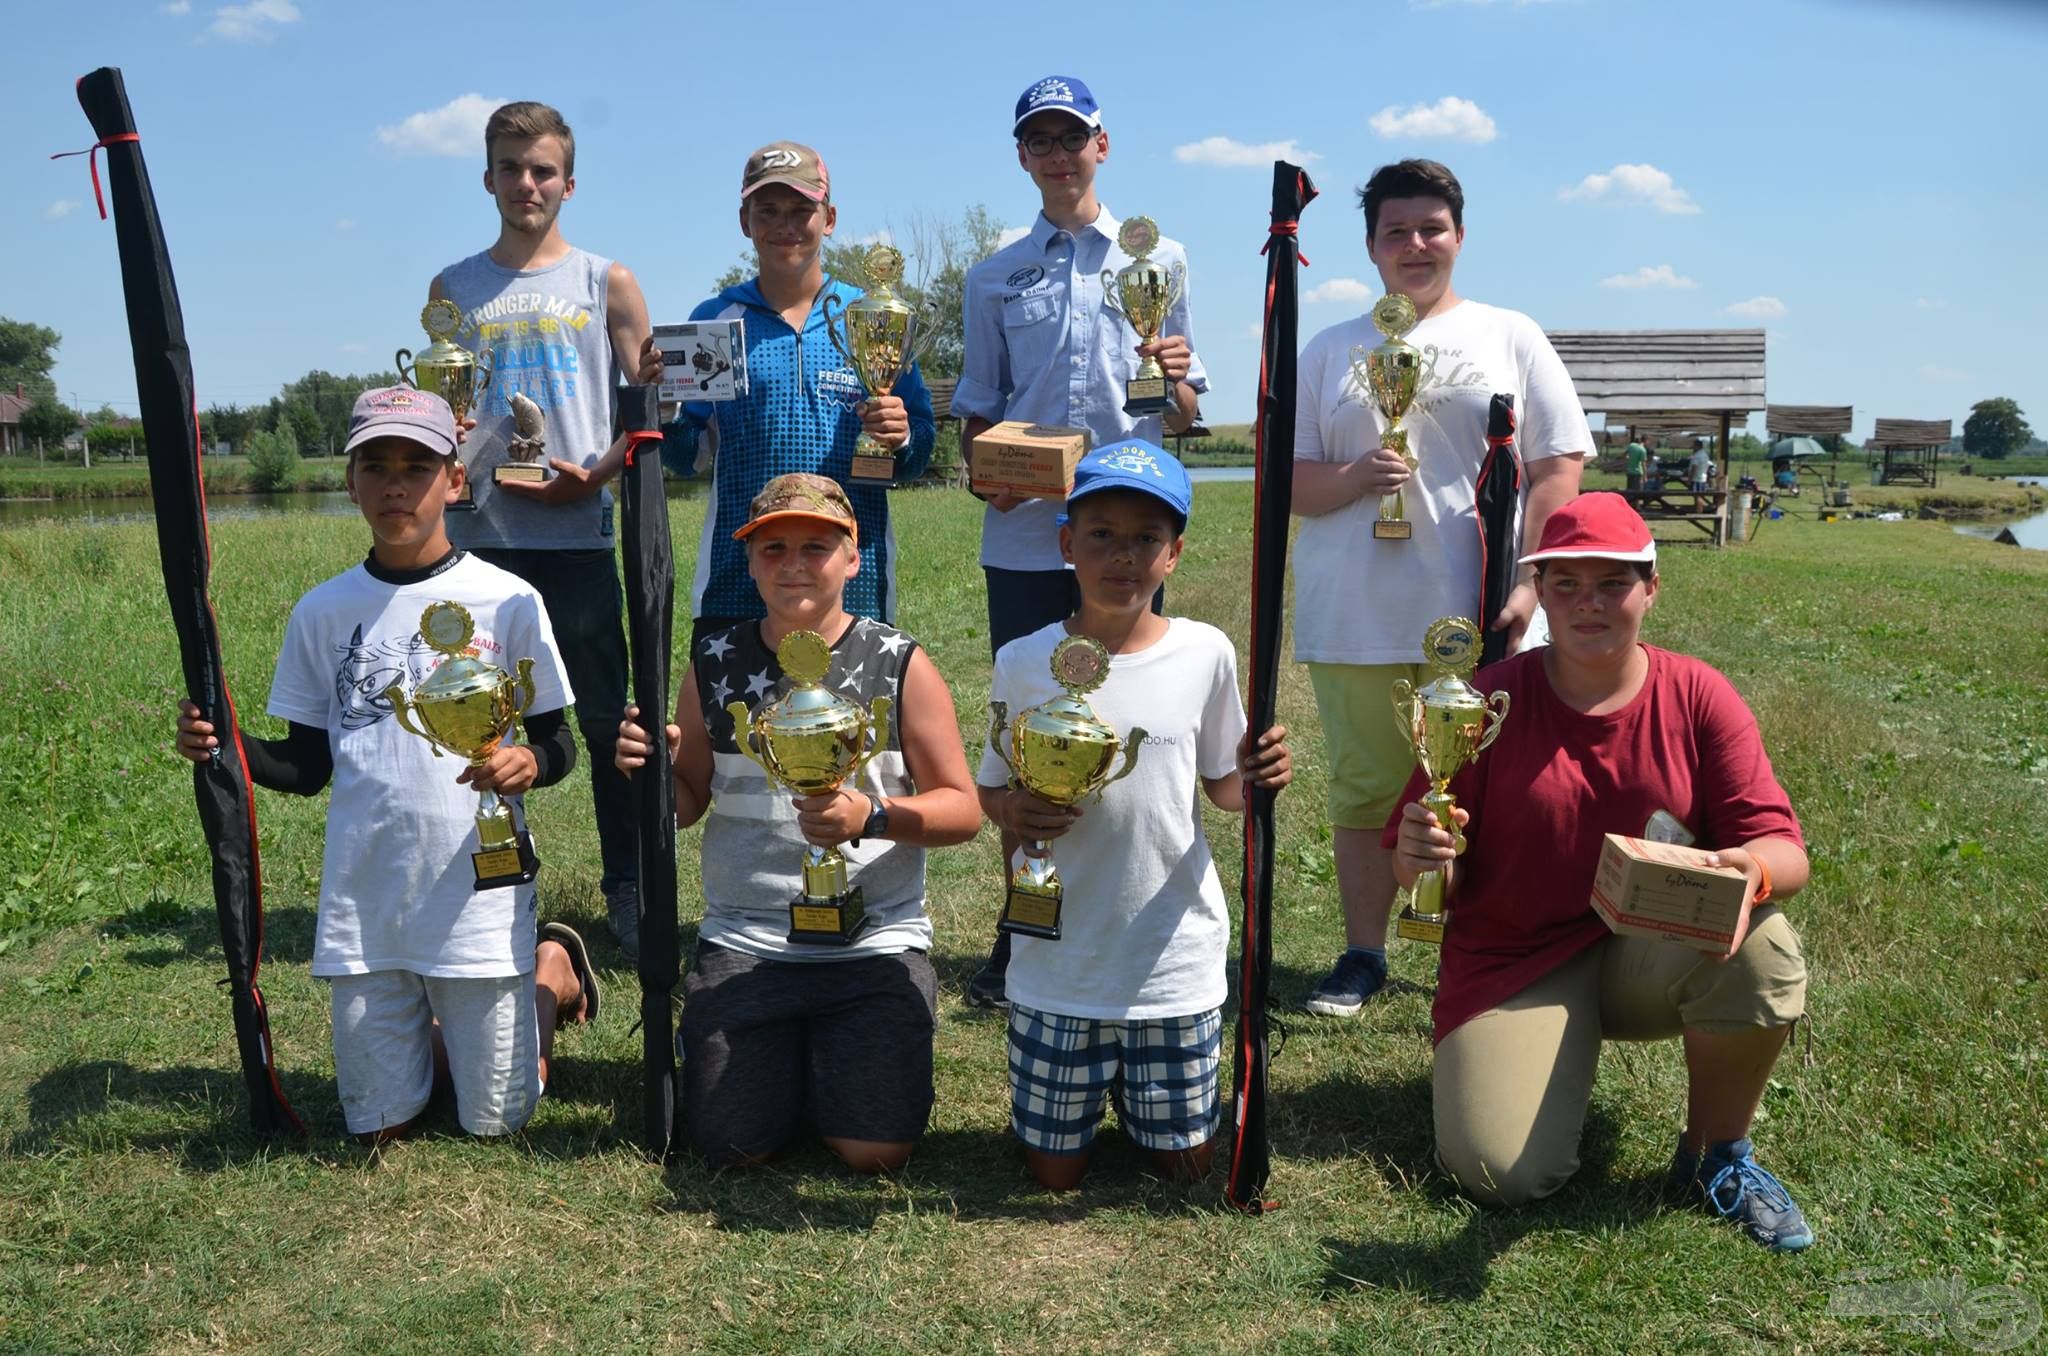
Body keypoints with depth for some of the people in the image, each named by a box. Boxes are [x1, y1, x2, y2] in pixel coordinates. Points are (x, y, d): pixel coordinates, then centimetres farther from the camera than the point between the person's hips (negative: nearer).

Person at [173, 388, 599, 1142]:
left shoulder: (507, 600, -6)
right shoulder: (321, 613, 3)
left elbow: (557, 742, 0)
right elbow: (306, 767, 8)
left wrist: (530, 762, -24)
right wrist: (226, 747, -12)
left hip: (480, 902, -3)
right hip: (361, 908, 3)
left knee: (495, 1122, 7)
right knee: (381, 1127, 11)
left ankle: (554, 966, 31)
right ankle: (442, 1032, 40)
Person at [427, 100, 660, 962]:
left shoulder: (606, 285, 8)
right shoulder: (453, 290, 13)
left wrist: (597, 473, -10)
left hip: (580, 533, -2)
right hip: (479, 534, 2)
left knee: (607, 716, 1)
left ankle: (629, 892, 12)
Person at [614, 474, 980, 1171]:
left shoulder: (899, 664, -5)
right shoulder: (715, 665, 3)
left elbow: (962, 808, -5)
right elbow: (688, 803, 11)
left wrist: (869, 816, -23)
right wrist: (650, 766, -11)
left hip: (874, 944, -2)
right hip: (744, 942, 2)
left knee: (874, 1149, -10)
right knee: (732, 1144, -5)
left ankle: (833, 1050, 23)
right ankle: (784, 1051, 27)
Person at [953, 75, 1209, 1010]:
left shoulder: (1157, 258, 10)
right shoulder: (996, 276, 12)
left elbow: (1185, 412, 10)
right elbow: (976, 409, 14)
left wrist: (1176, 379, -12)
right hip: (1023, 537, 1)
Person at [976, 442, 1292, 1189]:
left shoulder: (1206, 654, -6)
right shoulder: (1025, 663, -8)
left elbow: (1221, 787, 6)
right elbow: (990, 792, 3)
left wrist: (1256, 777, -16)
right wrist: (1014, 811, -19)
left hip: (1177, 964, 1)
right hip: (1058, 967, 0)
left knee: (1183, 1162, 14)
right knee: (1055, 1170, 12)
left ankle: (1136, 1091, 44)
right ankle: (1093, 1079, 42)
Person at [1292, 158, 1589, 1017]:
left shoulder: (1510, 337, 9)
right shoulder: (1330, 351, 13)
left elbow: (1558, 471, 4)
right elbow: (1291, 481, 8)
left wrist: (1528, 583, -8)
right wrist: (1355, 479, -13)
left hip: (1481, 614, -1)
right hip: (1355, 619, 1)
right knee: (1364, 790, 7)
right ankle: (1363, 955, 20)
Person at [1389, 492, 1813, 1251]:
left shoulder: (1698, 697, -6)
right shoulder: (1490, 703, -10)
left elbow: (1785, 849, -10)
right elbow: (1426, 871, -8)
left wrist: (1753, 869, -35)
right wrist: (1423, 858, -33)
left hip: (1654, 952, 2)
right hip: (1516, 962, -1)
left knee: (1763, 949, -31)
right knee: (1508, 1176, -20)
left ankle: (1715, 1157, -3)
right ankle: (1556, 1054, 18)